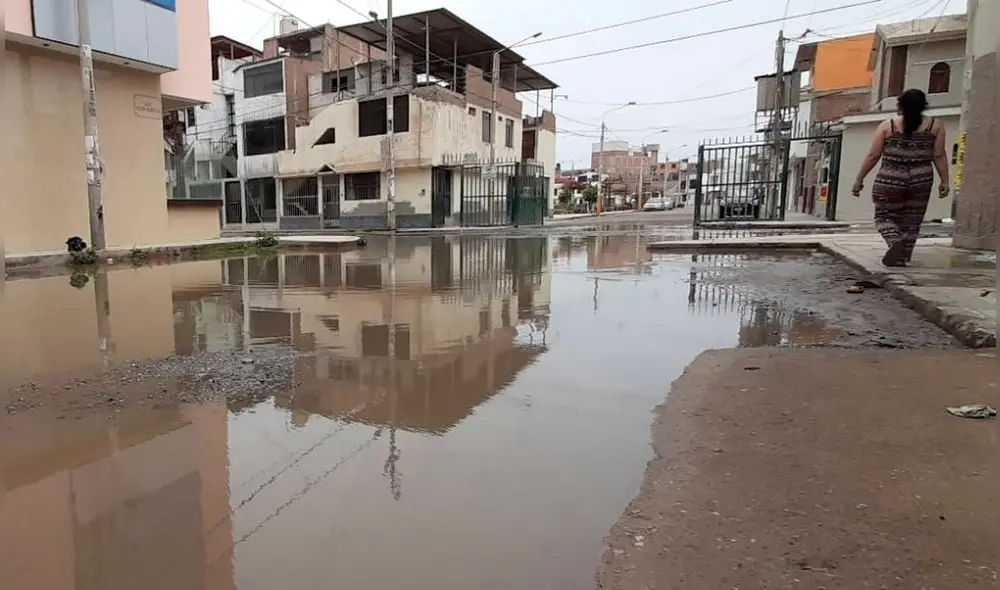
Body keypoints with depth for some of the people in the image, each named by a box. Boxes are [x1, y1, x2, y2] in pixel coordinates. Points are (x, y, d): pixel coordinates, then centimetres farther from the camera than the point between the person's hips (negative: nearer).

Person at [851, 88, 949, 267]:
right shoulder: (935, 125, 6)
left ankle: (895, 241, -17)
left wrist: (859, 179, 6)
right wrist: (944, 181, 8)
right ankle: (902, 257, 13)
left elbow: (873, 156, -1)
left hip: (890, 180, -2)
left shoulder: (887, 126, 1)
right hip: (921, 180, 2)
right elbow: (939, 156, 2)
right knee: (911, 221, 12)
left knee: (885, 216, 11)